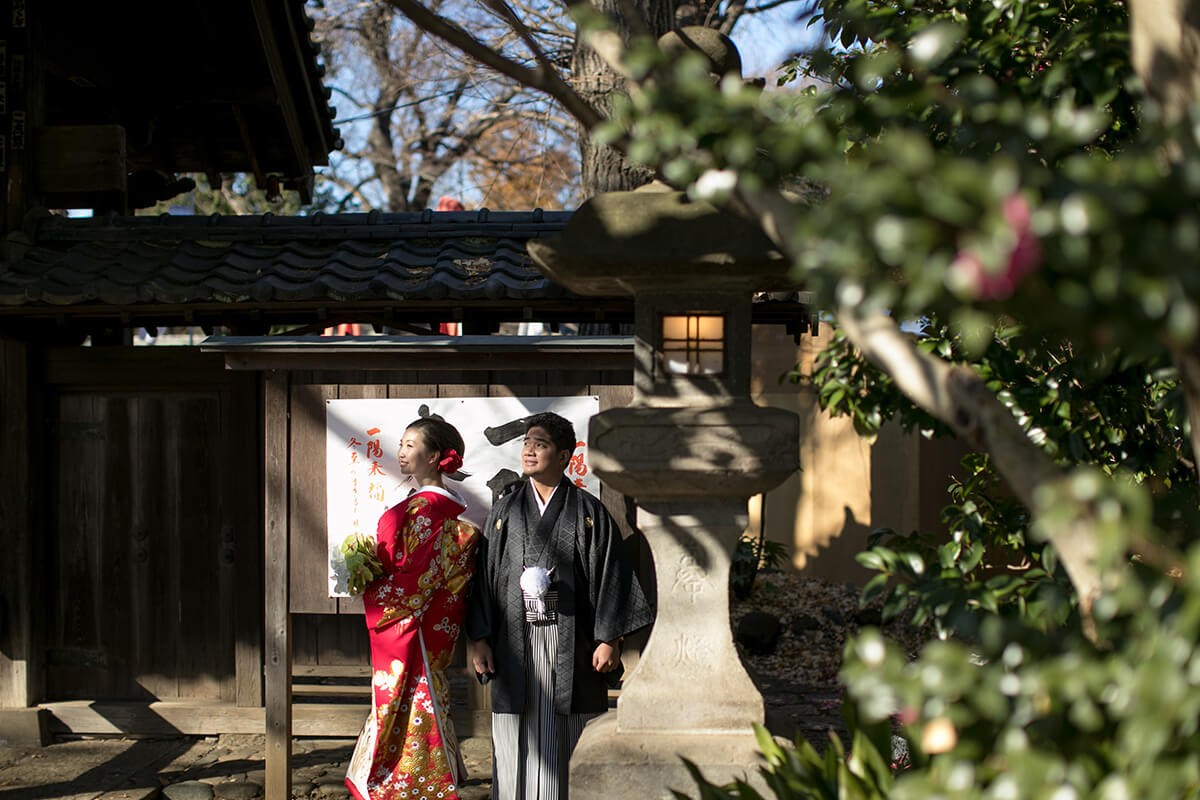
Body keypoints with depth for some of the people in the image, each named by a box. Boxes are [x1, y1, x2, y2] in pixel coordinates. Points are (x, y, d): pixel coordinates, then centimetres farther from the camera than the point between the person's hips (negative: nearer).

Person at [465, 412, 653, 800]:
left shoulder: (588, 512, 4)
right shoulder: (505, 510, 12)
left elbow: (612, 576, 0)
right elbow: (484, 575, 10)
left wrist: (610, 638, -8)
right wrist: (479, 639, 3)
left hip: (570, 644, -2)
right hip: (514, 643, 2)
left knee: (567, 746, -1)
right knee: (516, 740, 1)